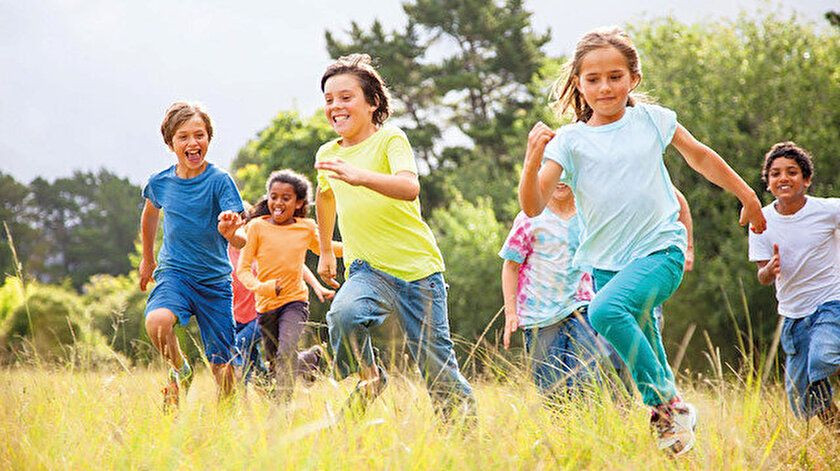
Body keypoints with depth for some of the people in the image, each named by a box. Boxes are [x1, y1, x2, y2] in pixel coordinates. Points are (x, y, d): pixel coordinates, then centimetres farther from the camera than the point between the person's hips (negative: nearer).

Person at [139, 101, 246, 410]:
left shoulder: (219, 181, -10)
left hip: (215, 280, -1)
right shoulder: (160, 182, 0)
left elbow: (240, 241, -17)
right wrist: (147, 260, 32)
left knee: (222, 367, -3)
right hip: (174, 272, 1)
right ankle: (180, 372, -4)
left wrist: (228, 230, -40)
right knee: (157, 321, -31)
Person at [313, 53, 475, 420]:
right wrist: (325, 252, 38)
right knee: (343, 315, -30)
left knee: (438, 368, -2)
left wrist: (361, 176, -43)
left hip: (417, 268, -3)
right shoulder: (327, 154, 9)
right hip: (367, 269, 3)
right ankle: (369, 379, -6)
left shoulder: (391, 139, -7)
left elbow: (409, 187, -27)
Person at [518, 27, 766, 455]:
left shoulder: (652, 120, 2)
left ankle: (668, 405, -18)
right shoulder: (570, 140, -1)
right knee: (642, 352, 6)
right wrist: (532, 163, -27)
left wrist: (747, 195, 27)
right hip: (607, 262, 3)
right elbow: (533, 207, -9)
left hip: (660, 248, -3)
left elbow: (700, 156, 20)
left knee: (606, 310, -28)